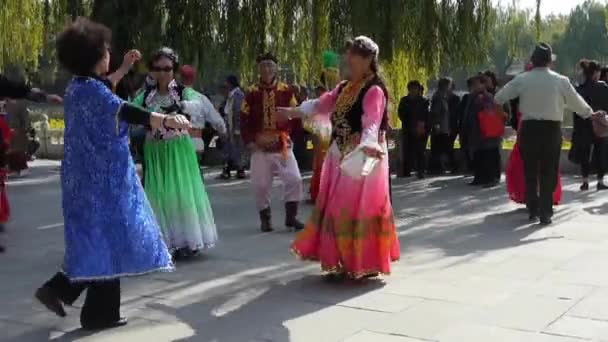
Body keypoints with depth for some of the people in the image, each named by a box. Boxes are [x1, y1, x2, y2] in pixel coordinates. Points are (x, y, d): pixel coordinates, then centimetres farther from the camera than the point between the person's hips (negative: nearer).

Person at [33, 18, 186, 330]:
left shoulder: (77, 87, 10)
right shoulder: (91, 89, -19)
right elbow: (124, 111, -36)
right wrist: (166, 120, -47)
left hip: (89, 174, 10)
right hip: (102, 177, -9)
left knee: (95, 237, 19)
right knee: (106, 237, 0)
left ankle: (59, 289, 16)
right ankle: (99, 312, 9)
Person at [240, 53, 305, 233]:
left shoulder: (286, 91, -1)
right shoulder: (251, 93, -1)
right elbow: (244, 120, 1)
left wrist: (289, 133, -9)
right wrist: (250, 142, -7)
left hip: (283, 144, 0)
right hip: (260, 147, 0)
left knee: (294, 179, -6)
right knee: (261, 184, 3)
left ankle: (291, 216, 9)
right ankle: (265, 218, 20)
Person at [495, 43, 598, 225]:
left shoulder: (522, 79, -2)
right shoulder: (561, 80, -3)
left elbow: (499, 97, 6)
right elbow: (576, 101, 7)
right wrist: (590, 113, 26)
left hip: (529, 128, 1)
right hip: (552, 129, -1)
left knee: (530, 171, 13)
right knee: (549, 172, 5)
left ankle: (533, 210, 21)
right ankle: (545, 213, 4)